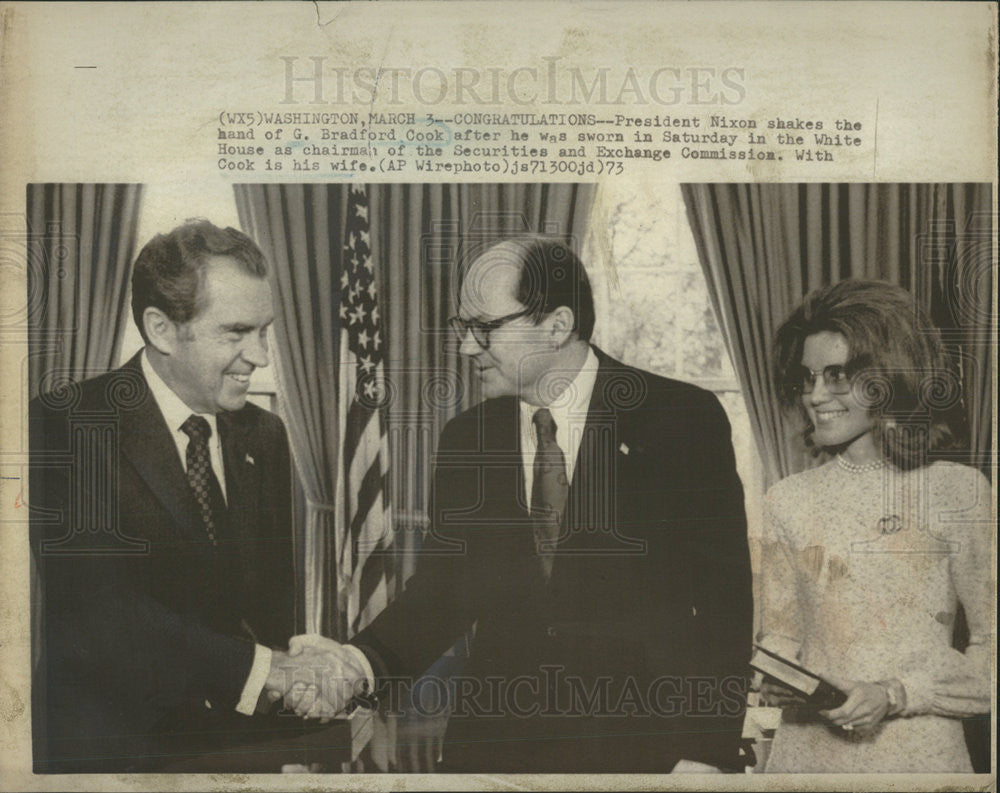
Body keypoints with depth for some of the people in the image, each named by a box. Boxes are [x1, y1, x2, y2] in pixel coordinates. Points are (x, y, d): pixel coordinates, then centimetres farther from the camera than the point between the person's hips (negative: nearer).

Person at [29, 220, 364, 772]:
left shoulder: (263, 436, 10)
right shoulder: (64, 428, -9)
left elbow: (274, 597, 11)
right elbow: (95, 616, -18)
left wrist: (302, 661, -10)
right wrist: (259, 670, -21)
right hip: (107, 748, -4)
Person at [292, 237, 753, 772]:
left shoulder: (683, 419, -9)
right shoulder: (465, 440, 4)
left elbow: (724, 597, -9)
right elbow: (442, 589, 5)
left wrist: (705, 754, -12)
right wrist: (364, 662, -12)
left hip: (641, 747, -3)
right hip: (494, 744, 4)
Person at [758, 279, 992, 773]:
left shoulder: (958, 490, -6)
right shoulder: (788, 500, 3)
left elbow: (990, 644, -5)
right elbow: (780, 632, 9)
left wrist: (894, 696, -15)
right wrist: (772, 679, -10)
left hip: (918, 751, -2)